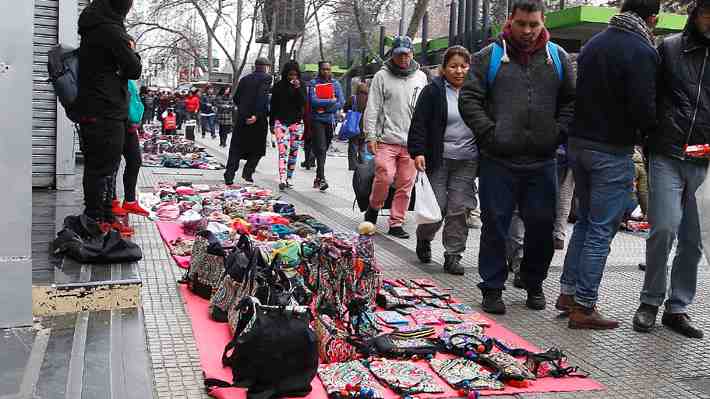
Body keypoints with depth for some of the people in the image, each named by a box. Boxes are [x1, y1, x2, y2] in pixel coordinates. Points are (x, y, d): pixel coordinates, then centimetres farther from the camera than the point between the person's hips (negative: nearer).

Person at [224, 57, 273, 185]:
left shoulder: (244, 79, 13)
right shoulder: (266, 78, -3)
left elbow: (236, 98, 14)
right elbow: (262, 97, -17)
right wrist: (257, 115, -21)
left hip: (241, 118, 5)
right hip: (258, 120, -4)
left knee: (236, 148, 7)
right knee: (258, 149, 11)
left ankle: (229, 176, 2)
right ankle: (247, 172, 2)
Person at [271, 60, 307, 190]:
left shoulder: (301, 86, 6)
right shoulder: (278, 86, 4)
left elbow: (303, 103, -6)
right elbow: (273, 106, 9)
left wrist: (298, 88, -17)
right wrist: (272, 124, 9)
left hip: (297, 122, 2)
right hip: (281, 122, -2)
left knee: (293, 152, 5)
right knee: (283, 151, -14)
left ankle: (289, 178, 14)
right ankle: (282, 179, -24)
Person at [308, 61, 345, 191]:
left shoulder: (335, 84, 11)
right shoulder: (314, 83, 1)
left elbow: (341, 103, 3)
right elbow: (313, 101, -12)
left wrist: (325, 108, -9)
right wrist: (330, 101, -10)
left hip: (331, 120, 4)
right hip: (317, 120, -3)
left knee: (323, 150, 9)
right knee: (320, 149, -12)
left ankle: (318, 177, 18)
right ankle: (321, 178, -16)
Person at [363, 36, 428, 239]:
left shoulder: (421, 77, 14)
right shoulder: (382, 76, 3)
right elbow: (372, 109, 1)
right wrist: (370, 136, -7)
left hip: (412, 142, 3)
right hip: (386, 139, -3)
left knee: (406, 184, 2)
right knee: (385, 177, -14)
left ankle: (396, 223, 11)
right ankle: (374, 207, 14)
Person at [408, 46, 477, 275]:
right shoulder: (433, 91, -1)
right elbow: (419, 124, -5)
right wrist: (418, 152, -15)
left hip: (466, 161, 3)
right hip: (438, 160, -3)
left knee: (458, 209, 2)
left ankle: (453, 256, 11)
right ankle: (423, 240, 28)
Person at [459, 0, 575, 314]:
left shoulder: (557, 57, 10)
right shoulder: (489, 56, 3)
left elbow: (571, 100, 14)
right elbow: (469, 99, 0)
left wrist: (558, 134, 0)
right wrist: (489, 133, -9)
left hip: (542, 161, 3)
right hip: (498, 160, -2)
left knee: (541, 225, 7)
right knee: (495, 226, 3)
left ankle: (534, 284, 26)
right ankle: (492, 288, 15)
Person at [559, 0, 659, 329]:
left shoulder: (593, 43, 9)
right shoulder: (641, 52, -15)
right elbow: (644, 110, -19)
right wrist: (649, 130, 1)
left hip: (578, 143, 7)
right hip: (612, 151, -7)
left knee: (585, 221, 19)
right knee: (601, 231, 0)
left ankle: (568, 292, 22)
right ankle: (583, 307, 5)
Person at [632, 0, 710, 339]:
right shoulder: (669, 48, 4)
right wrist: (648, 149, 2)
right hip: (667, 157, -2)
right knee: (664, 228, -11)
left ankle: (677, 308, 18)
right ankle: (650, 301, 8)